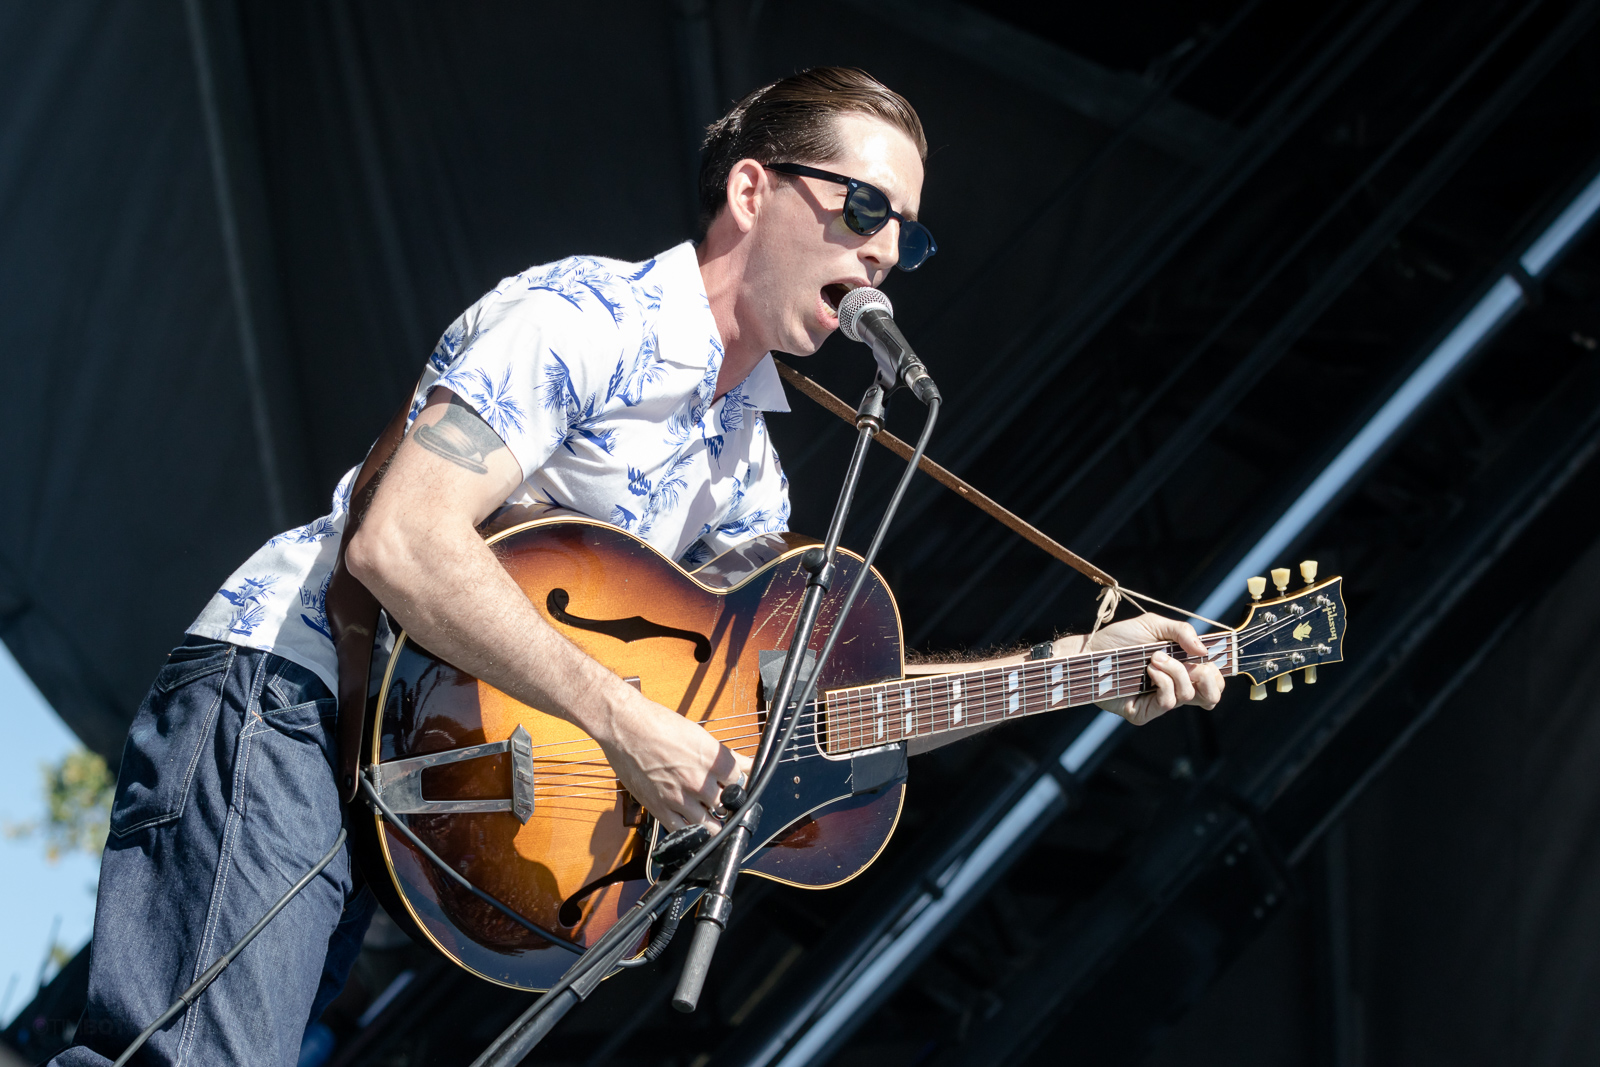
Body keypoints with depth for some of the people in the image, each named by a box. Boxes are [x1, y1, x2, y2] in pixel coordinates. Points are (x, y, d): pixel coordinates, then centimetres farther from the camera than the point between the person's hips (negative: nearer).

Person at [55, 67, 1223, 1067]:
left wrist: (1075, 665, 13)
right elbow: (400, 543, -23)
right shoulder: (587, 319, -11)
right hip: (282, 698, -9)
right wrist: (626, 721, -21)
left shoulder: (745, 465, 17)